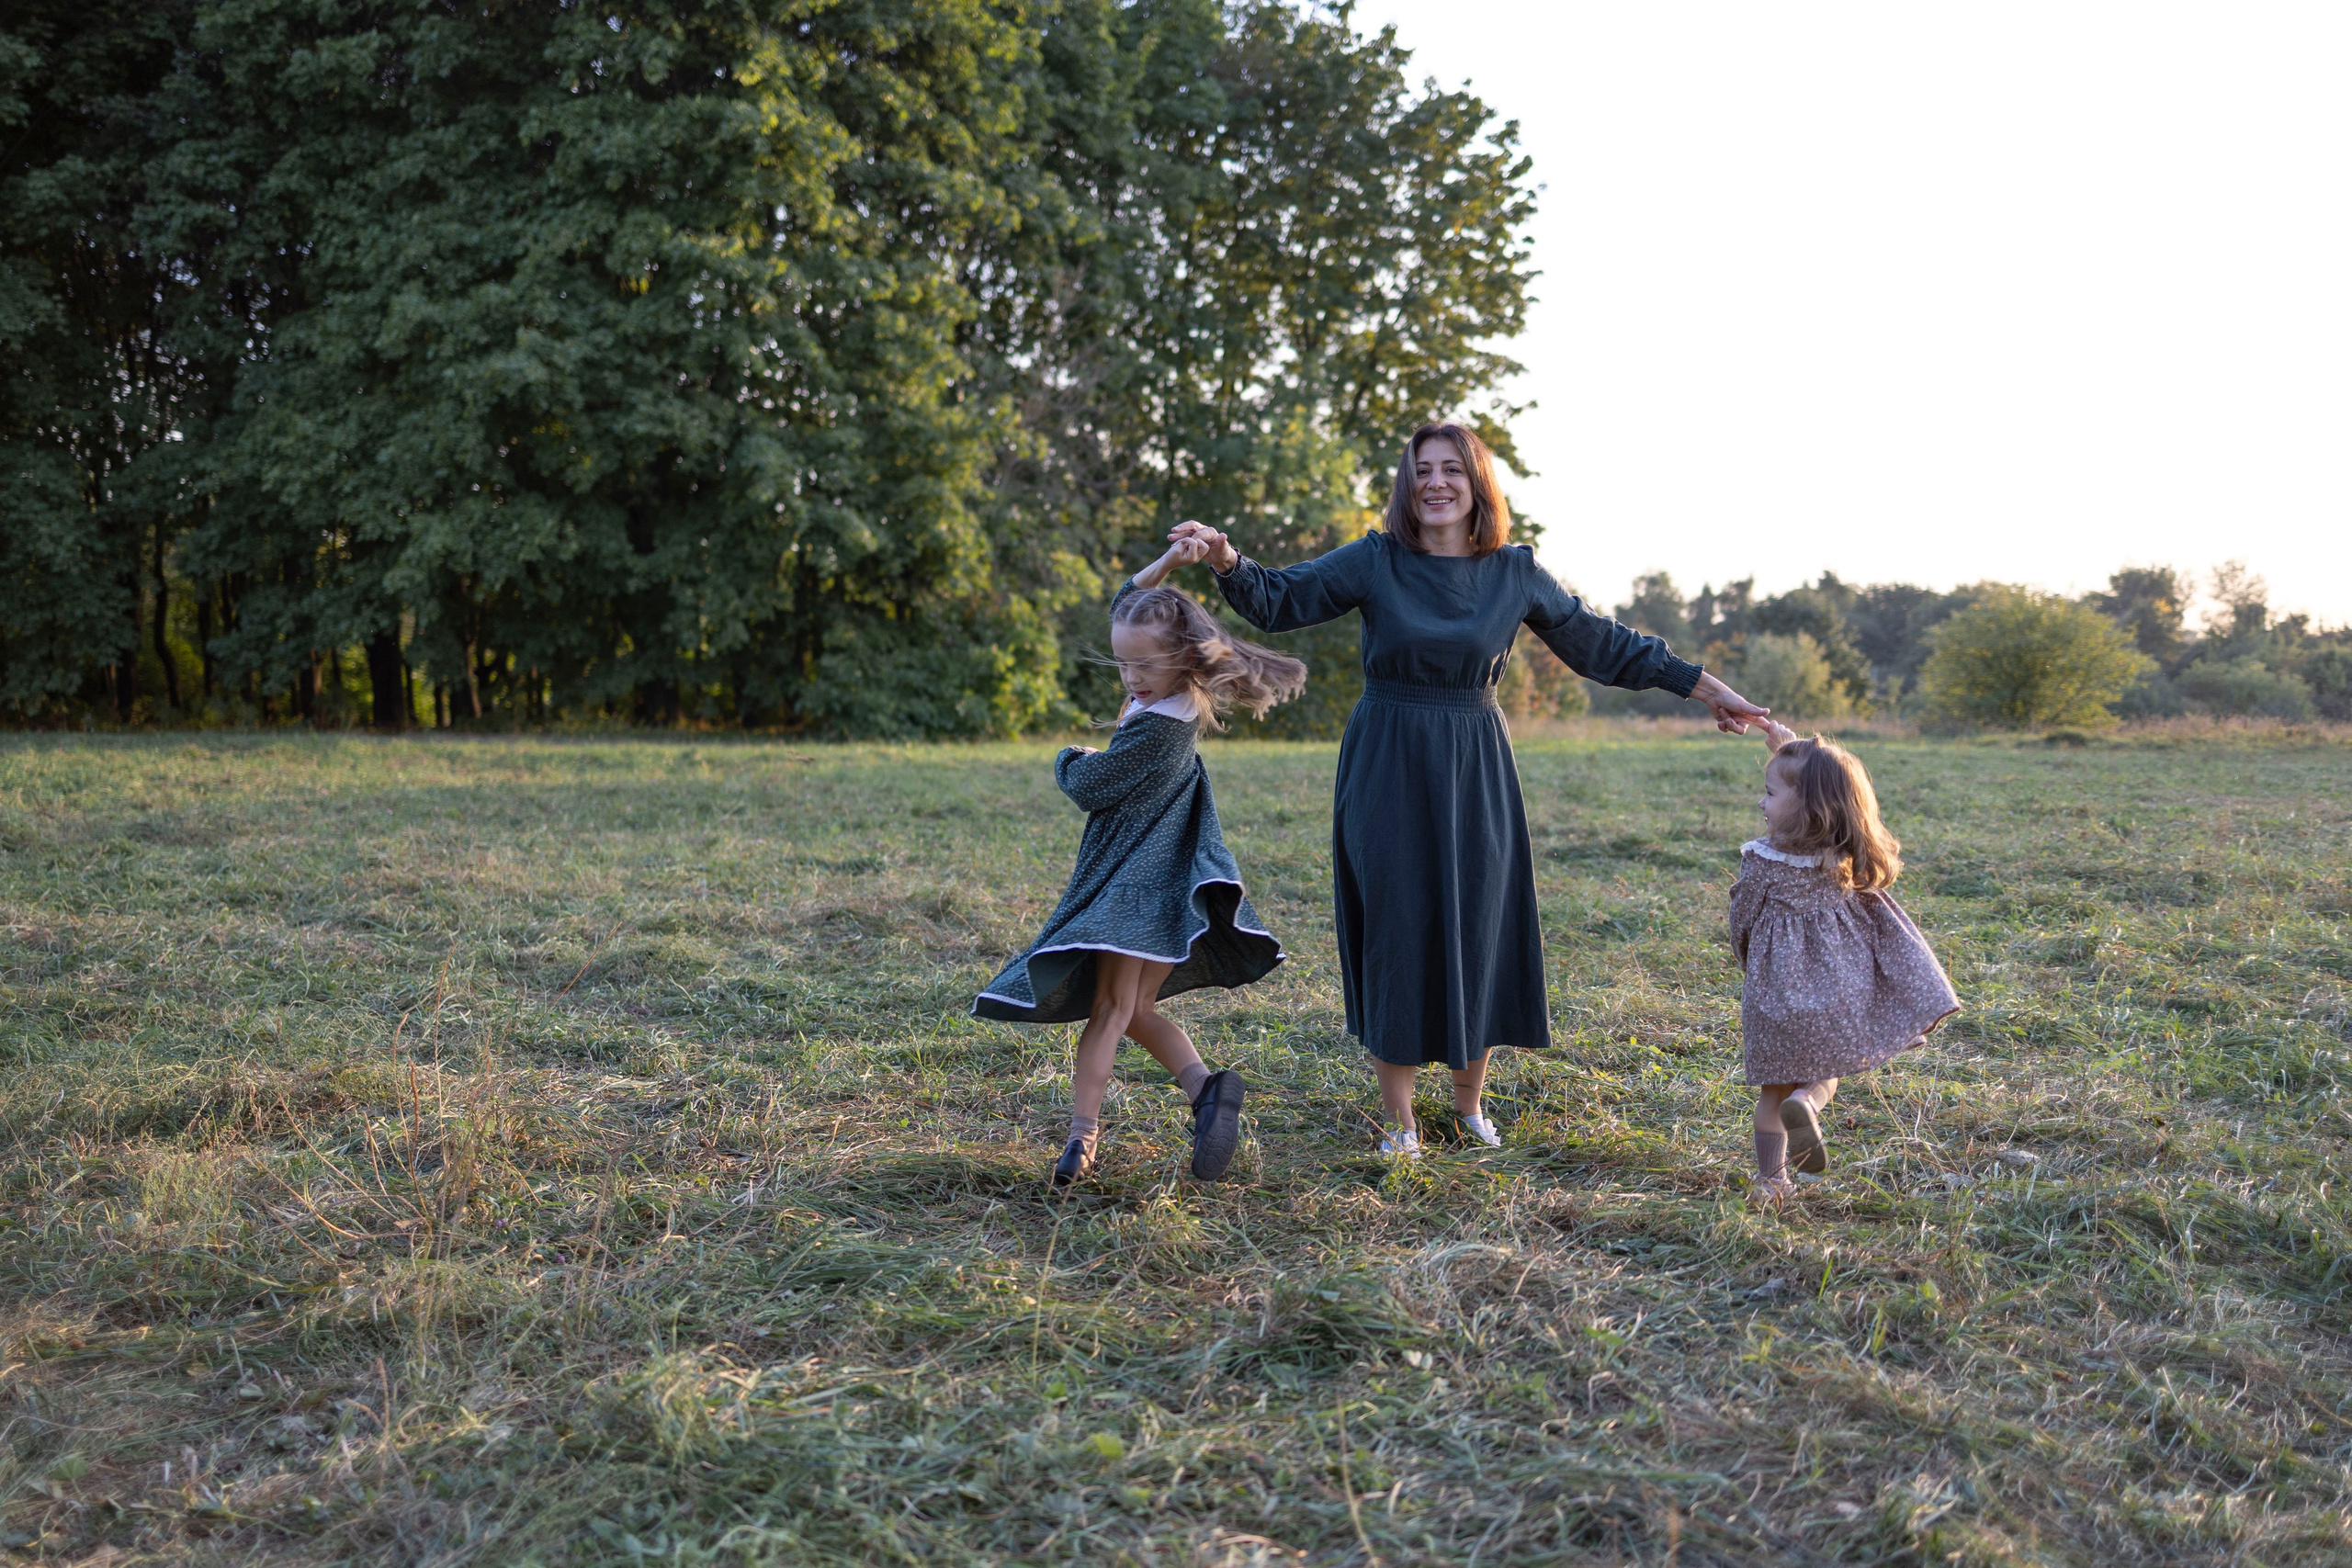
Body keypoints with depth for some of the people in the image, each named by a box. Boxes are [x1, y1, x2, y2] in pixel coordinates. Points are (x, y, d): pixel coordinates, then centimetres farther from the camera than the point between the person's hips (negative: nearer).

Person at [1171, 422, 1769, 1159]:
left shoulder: (1515, 573, 1)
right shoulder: (1375, 561, -4)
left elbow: (1601, 643, 8)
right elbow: (1279, 600, -7)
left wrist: (1708, 688, 10)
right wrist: (1227, 560, -29)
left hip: (1474, 775, 2)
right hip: (1387, 771, -2)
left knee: (1479, 931, 7)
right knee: (1395, 932, 2)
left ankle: (1470, 1102, 27)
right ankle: (1398, 1117, 15)